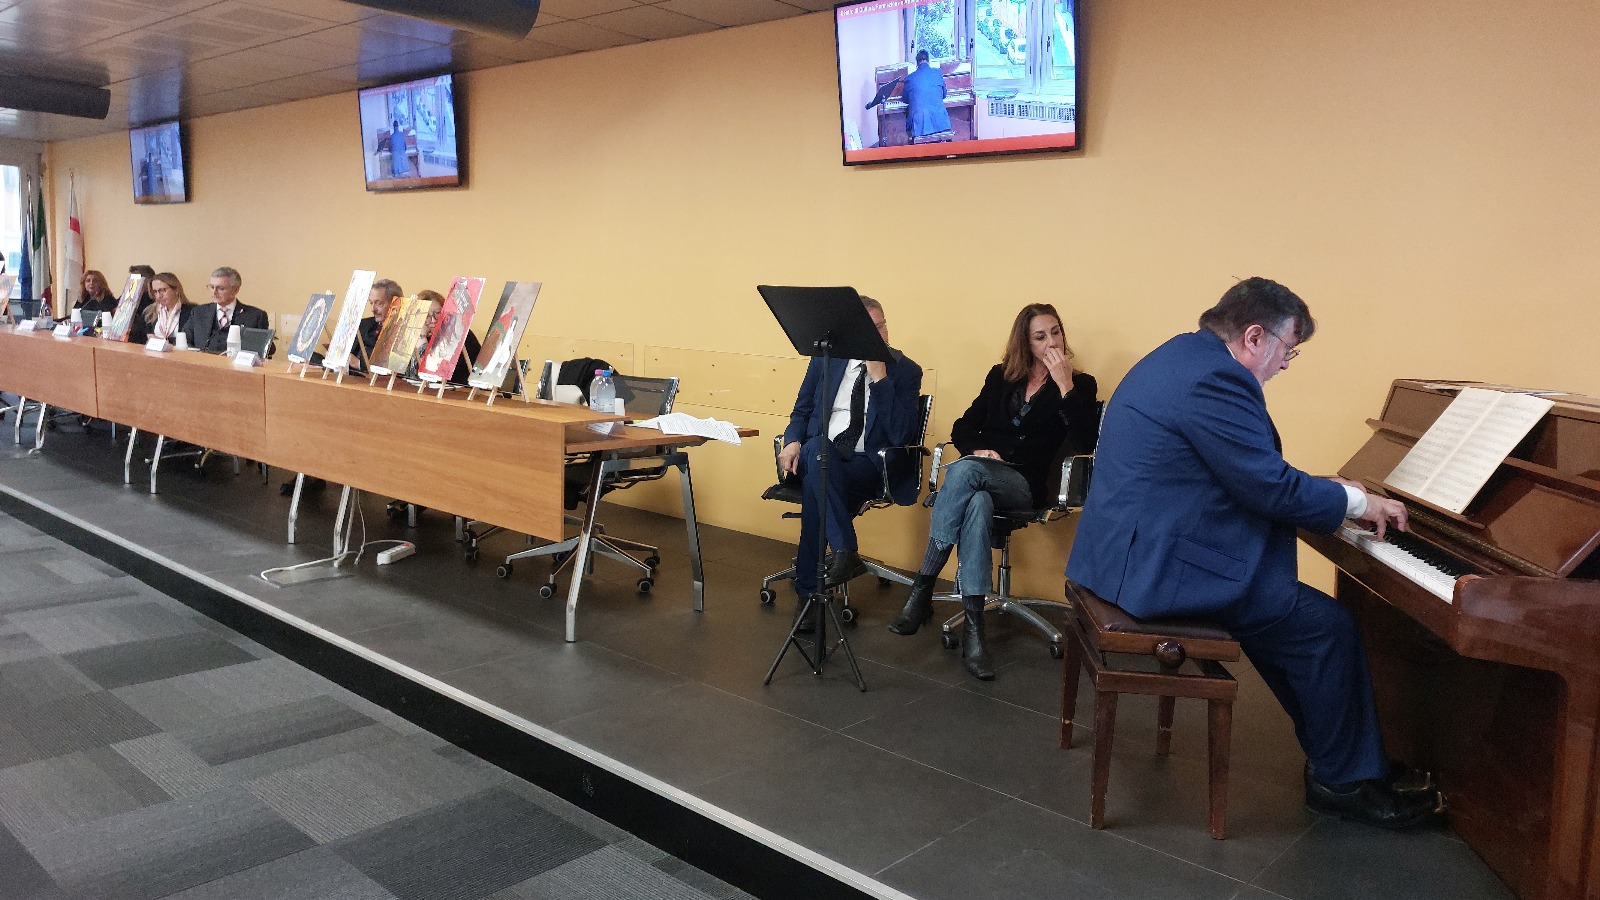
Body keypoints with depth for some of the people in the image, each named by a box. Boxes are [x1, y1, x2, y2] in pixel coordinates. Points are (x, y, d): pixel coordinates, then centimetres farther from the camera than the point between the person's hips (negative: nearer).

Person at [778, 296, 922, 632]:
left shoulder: (906, 371, 2)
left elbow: (901, 435, -10)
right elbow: (802, 411, 17)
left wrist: (880, 377, -15)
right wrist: (793, 441, -6)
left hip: (868, 463, -2)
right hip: (819, 456, 2)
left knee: (815, 489, -33)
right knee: (816, 448, -36)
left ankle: (808, 593, -25)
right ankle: (844, 553, -39)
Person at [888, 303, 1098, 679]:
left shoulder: (1079, 384, 8)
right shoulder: (1001, 376, 18)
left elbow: (1085, 444, -9)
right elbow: (963, 427, 16)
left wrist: (1065, 385, -13)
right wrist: (978, 449, -7)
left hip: (1026, 485, -3)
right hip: (982, 477, 3)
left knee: (963, 470, -36)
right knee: (977, 503, -37)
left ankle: (922, 589, -35)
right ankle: (973, 628, -39)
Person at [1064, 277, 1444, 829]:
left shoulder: (1185, 356, 13)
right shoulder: (1215, 380, -20)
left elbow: (1253, 474, 20)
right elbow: (1273, 489, -20)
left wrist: (1333, 494, 16)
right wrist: (1356, 502, -3)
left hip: (1134, 550, 11)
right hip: (1162, 567, -11)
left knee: (1292, 607, 22)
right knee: (1329, 627, -2)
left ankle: (1329, 750, 30)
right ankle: (1345, 779, 16)